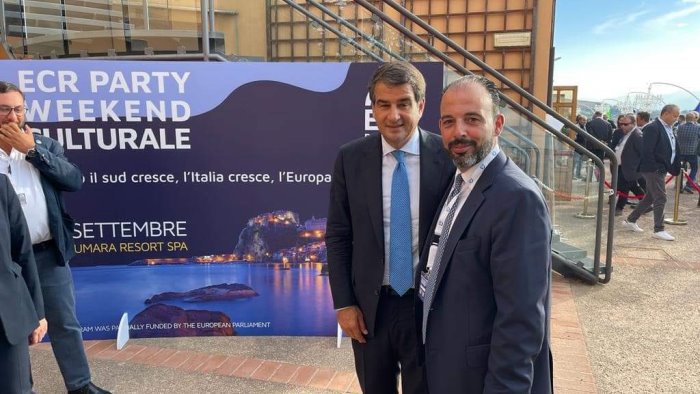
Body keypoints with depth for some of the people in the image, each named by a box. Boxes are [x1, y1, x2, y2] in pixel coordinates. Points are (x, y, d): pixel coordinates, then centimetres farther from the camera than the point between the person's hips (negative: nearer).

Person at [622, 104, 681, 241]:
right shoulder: (653, 128, -16)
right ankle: (659, 230, 2)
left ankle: (630, 221, 25)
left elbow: (673, 150, 17)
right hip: (653, 169, -10)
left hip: (662, 169, 10)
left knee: (650, 198, 15)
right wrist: (656, 168, -20)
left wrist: (676, 167, 8)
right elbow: (647, 151, -21)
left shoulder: (668, 129, 14)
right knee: (660, 198, -6)